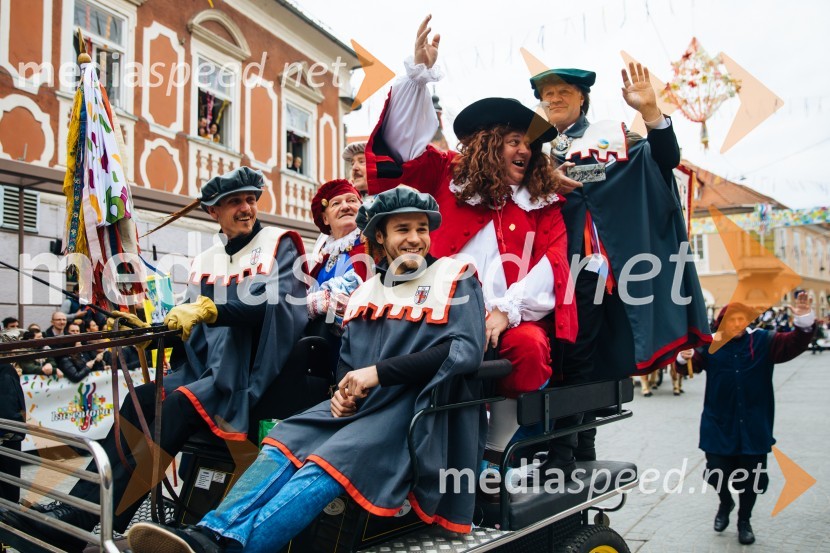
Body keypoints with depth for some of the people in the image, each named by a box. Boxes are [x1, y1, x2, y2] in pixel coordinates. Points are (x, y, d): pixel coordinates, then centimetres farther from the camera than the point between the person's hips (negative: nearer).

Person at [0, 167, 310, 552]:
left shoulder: (279, 243, 0)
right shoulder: (205, 261, 15)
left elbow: (274, 303, -18)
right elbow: (192, 325, 12)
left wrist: (208, 309, -29)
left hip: (256, 371, -6)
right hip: (208, 364, 6)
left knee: (182, 402, -27)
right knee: (142, 398, -17)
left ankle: (80, 519, -23)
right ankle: (81, 504, -18)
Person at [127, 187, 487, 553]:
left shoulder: (455, 278, 0)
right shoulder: (367, 291, 17)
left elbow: (466, 350, -14)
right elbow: (348, 359, 21)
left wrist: (379, 371, -18)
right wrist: (344, 391, -4)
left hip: (419, 405, -6)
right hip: (364, 403, 6)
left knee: (330, 461, -29)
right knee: (285, 442, -19)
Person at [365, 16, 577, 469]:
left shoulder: (542, 204, 17)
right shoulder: (451, 176, 18)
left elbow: (551, 265, 3)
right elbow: (404, 141, 12)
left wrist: (507, 310, -13)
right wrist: (420, 72, 4)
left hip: (512, 316, 1)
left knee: (530, 346, -31)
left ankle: (497, 455, -12)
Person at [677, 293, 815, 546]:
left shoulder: (763, 341, -1)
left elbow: (793, 345, -11)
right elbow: (694, 363, -9)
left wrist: (804, 321, -28)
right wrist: (684, 358, -32)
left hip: (753, 427, 1)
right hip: (719, 424, -1)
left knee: (750, 477, 10)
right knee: (716, 472, 2)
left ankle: (744, 520, 35)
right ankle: (725, 502, 38)